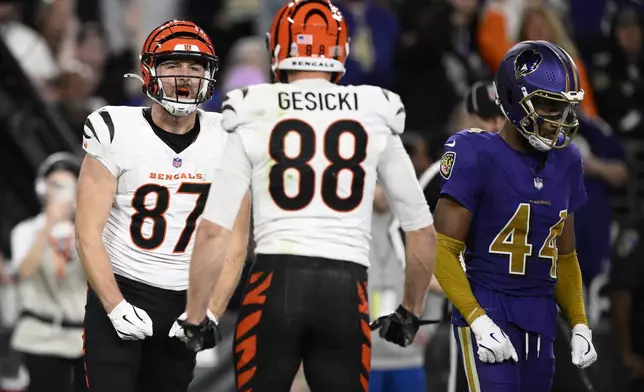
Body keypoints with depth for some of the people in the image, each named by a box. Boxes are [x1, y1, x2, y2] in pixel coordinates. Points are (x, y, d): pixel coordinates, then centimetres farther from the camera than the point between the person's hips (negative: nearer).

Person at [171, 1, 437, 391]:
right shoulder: (375, 119, 9)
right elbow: (423, 231, 13)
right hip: (347, 289, 1)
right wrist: (410, 313, 26)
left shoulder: (253, 119, 4)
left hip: (276, 283, -1)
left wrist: (195, 318, 9)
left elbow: (214, 232, -1)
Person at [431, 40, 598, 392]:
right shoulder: (478, 157, -10)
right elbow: (444, 251, -11)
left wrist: (579, 324, 10)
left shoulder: (565, 162, 11)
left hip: (541, 323, 7)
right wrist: (478, 320, -20)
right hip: (489, 313, -7)